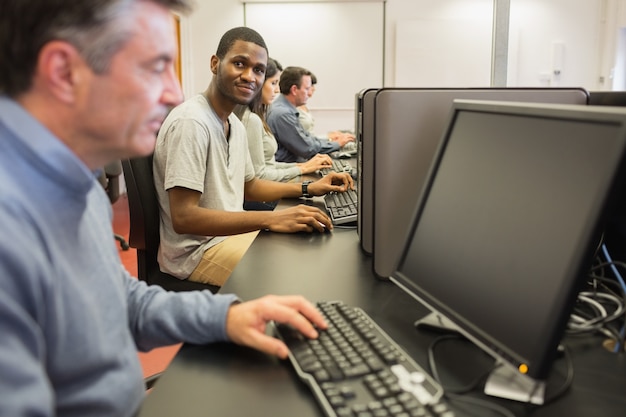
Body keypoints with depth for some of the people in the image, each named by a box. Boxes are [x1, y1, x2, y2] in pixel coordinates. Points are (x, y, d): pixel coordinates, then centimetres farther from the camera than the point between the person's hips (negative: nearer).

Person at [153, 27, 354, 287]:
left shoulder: (235, 125, 8)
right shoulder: (191, 121, -21)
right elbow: (183, 217, -27)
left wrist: (308, 188, 6)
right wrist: (271, 219, -31)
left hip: (230, 231, 9)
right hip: (197, 249, -9)